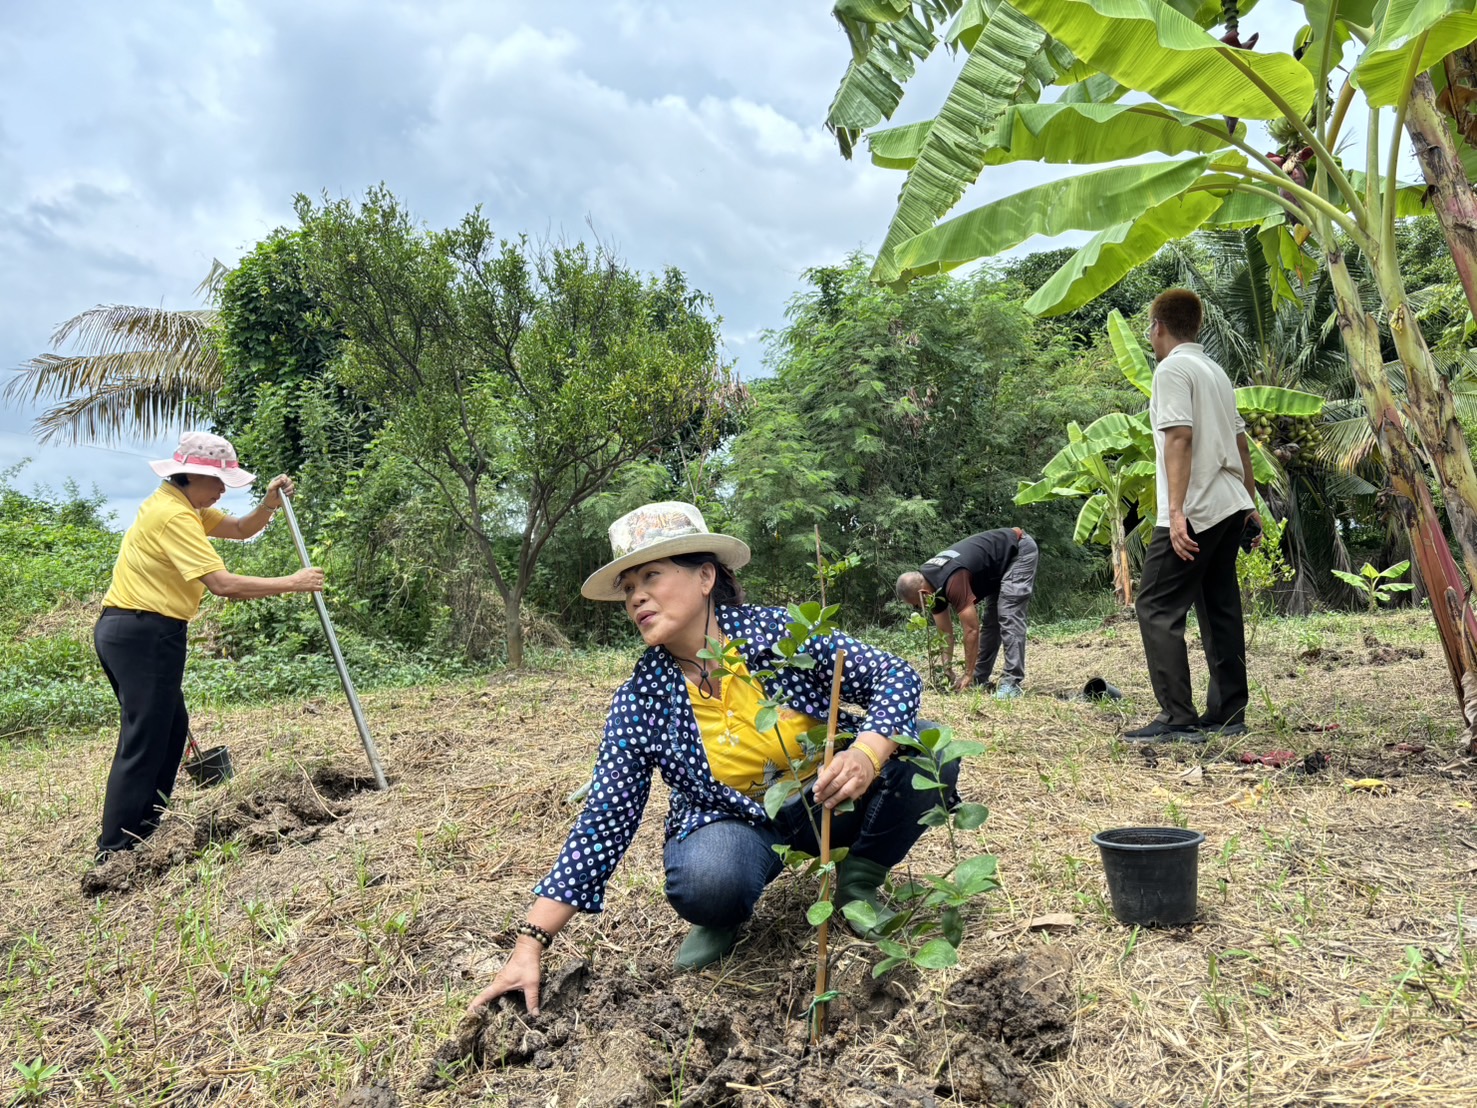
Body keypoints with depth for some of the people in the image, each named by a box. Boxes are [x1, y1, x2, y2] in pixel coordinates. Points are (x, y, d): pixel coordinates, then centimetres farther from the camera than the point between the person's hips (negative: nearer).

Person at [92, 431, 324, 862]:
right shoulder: (173, 514, -19)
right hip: (145, 634, -11)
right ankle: (114, 853, -2)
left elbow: (239, 529, 17)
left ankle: (146, 825, 26)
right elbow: (223, 584, -25)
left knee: (170, 728, 18)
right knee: (143, 743, -7)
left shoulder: (185, 505, 12)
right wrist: (292, 583, -18)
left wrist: (269, 504, -2)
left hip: (127, 629, 11)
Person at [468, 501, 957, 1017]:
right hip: (734, 822, -1)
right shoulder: (639, 702, -15)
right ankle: (725, 917, 3)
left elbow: (896, 676, -18)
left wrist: (867, 754, -39)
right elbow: (604, 821, -13)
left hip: (827, 799, 1)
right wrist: (531, 943, -18)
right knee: (704, 883, -37)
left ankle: (859, 881, 2)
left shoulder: (778, 631, -18)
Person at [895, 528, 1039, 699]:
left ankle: (1011, 682, -17)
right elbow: (945, 632, 0)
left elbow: (972, 630, -30)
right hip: (1000, 564, 9)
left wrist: (968, 674, -22)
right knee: (991, 619, 10)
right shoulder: (932, 584, -7)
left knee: (1008, 616, -18)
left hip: (1020, 549, -9)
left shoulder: (953, 582, -35)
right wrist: (946, 671, -4)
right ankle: (979, 679, 16)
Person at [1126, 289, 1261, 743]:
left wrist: (1176, 510, -23)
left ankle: (1178, 719, -11)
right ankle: (1227, 713, 15)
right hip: (1230, 507, 9)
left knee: (1157, 607, -8)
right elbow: (1240, 441, 20)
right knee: (1219, 607, 11)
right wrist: (1251, 505, 23)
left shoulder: (1172, 369, -7)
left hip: (1195, 512, -9)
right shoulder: (1215, 371, 20)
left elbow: (1179, 438, -18)